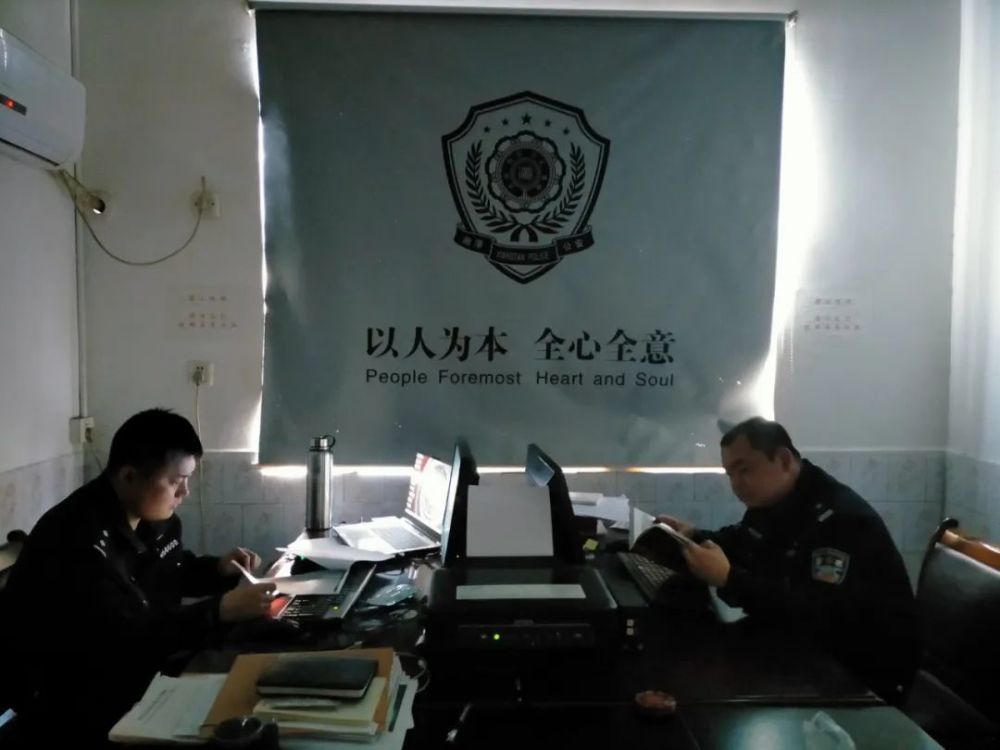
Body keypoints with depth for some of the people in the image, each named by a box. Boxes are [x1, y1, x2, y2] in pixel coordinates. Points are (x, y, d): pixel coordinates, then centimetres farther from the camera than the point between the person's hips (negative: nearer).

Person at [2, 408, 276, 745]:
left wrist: (220, 569, -1)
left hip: (137, 671, 8)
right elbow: (123, 640, -33)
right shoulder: (77, 540, -28)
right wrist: (221, 610, -35)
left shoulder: (155, 515, 0)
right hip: (70, 702, -8)